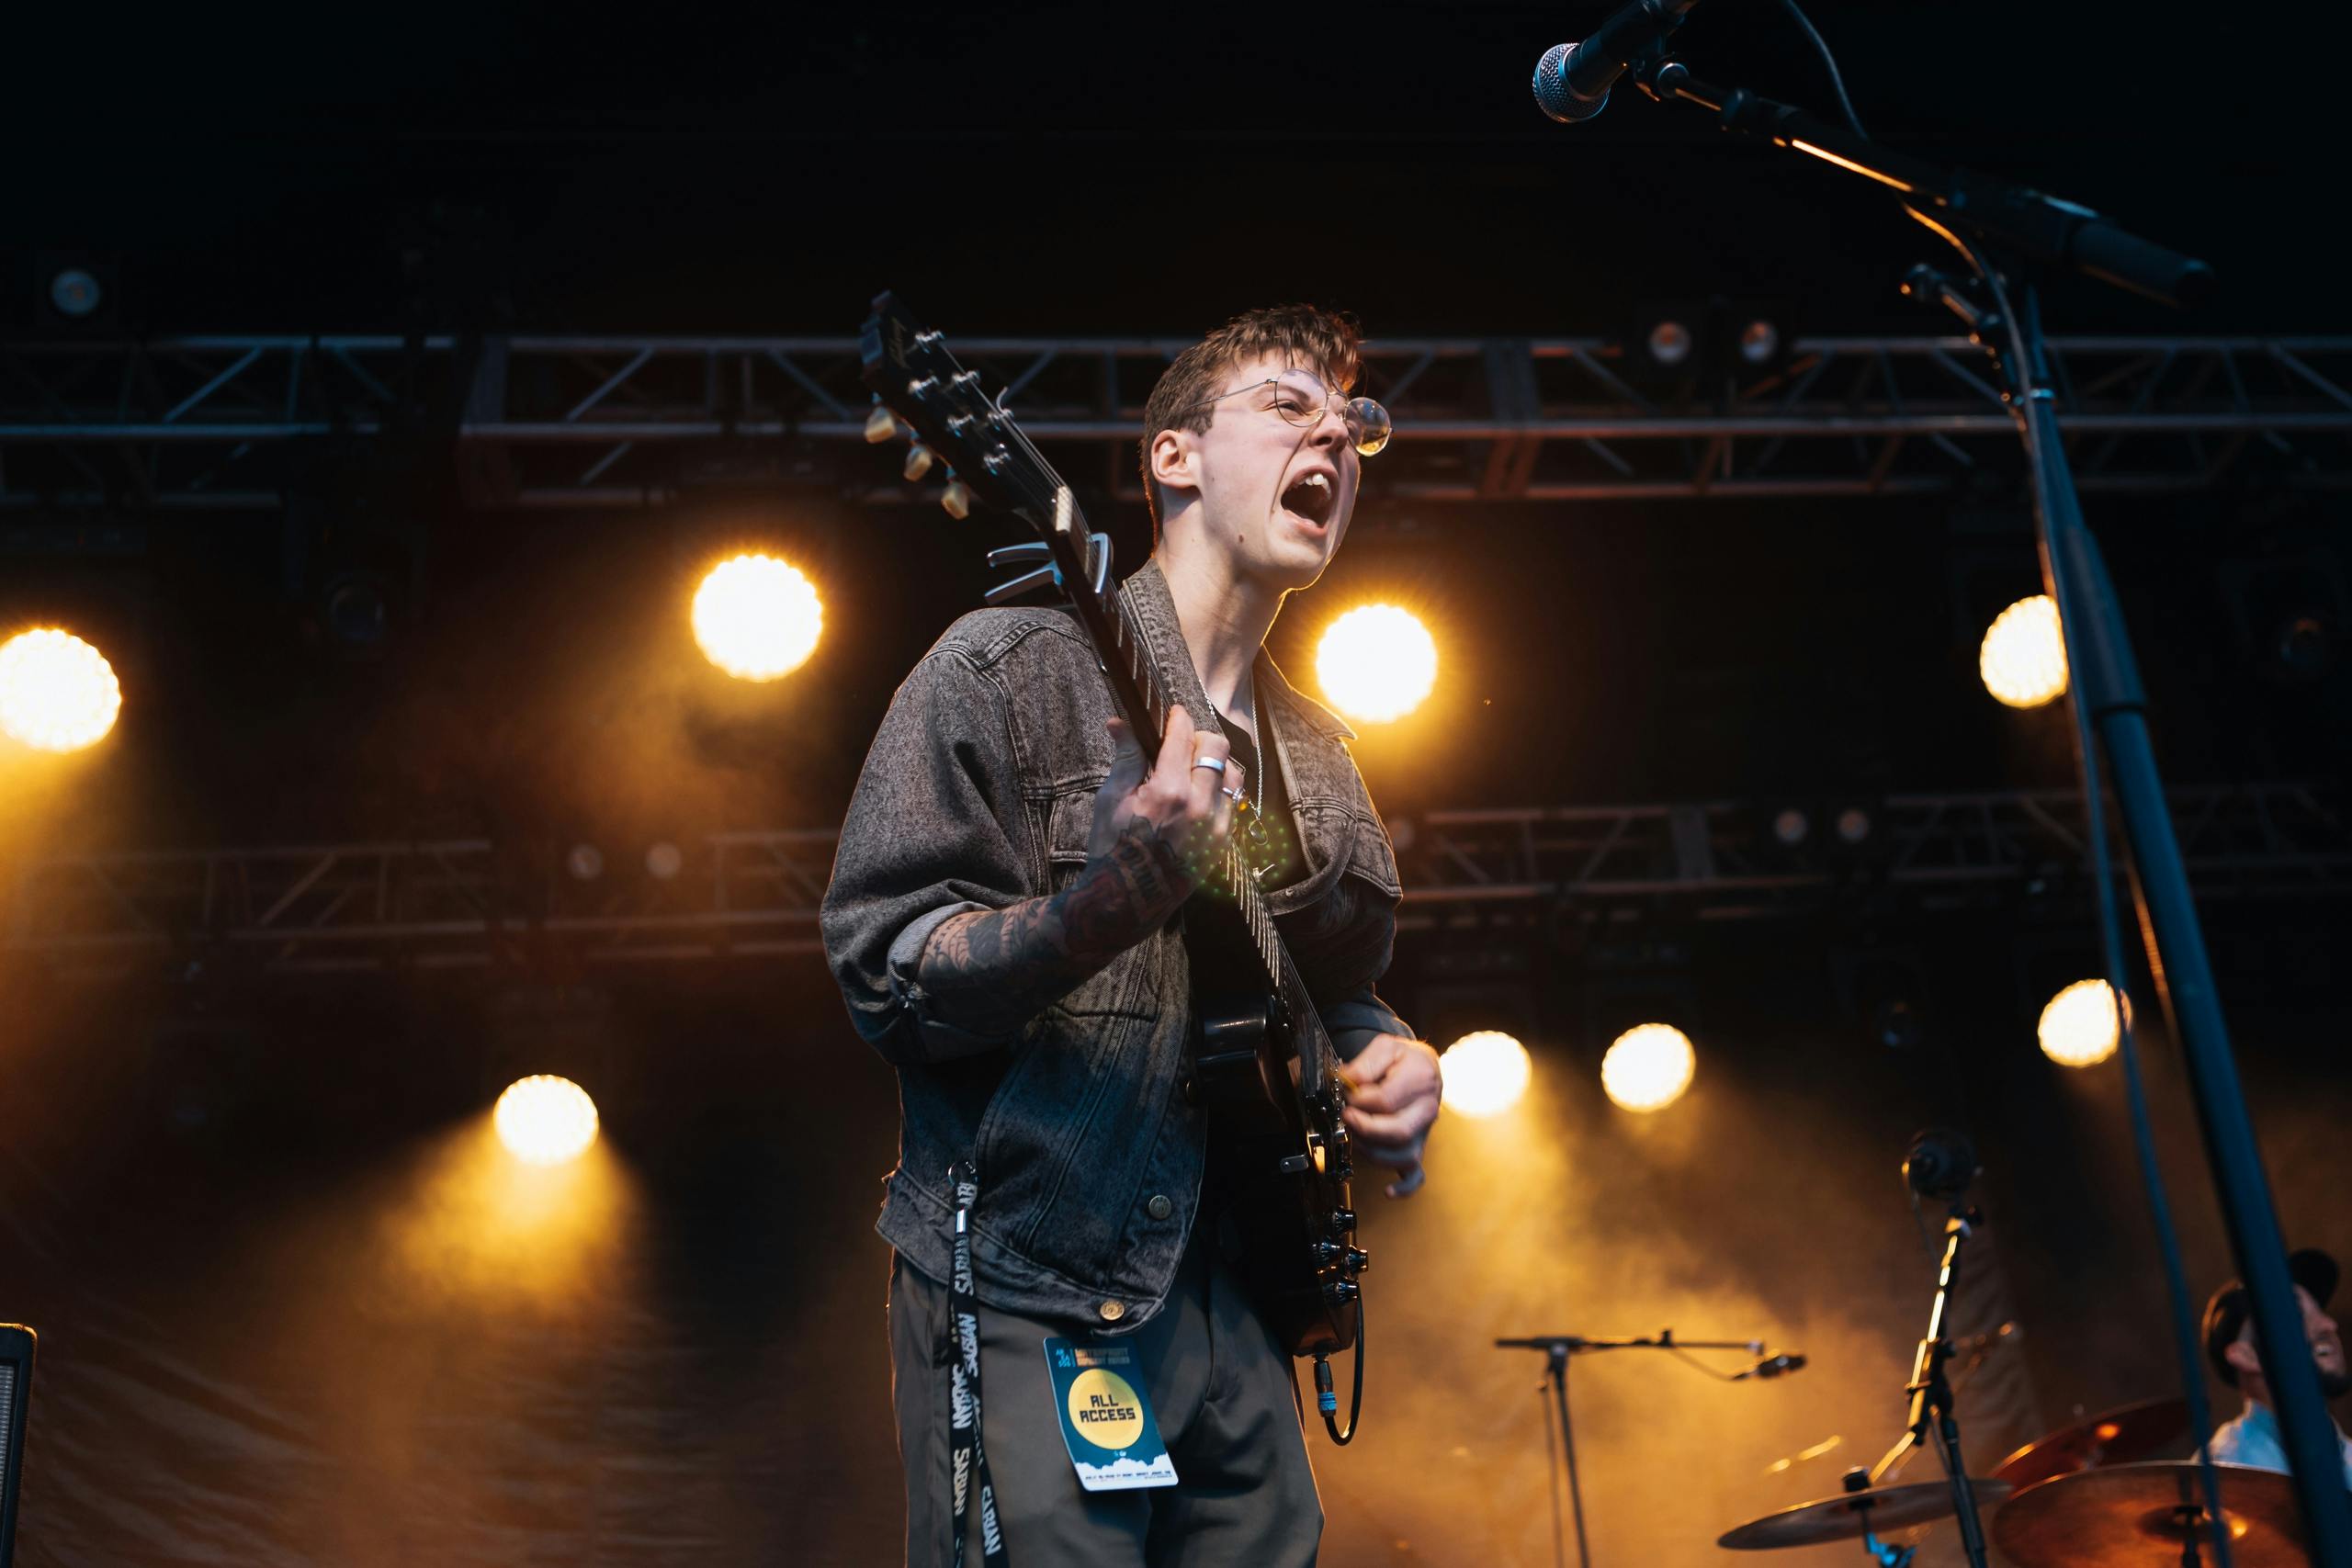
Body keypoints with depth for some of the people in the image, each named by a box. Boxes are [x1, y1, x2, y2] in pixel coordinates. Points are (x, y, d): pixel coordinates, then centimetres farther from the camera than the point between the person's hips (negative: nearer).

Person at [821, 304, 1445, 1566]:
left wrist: (1381, 1056, 3)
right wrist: (1099, 909, -28)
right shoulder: (1011, 667, -5)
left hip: (1235, 1315, 7)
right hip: (1028, 1308, -6)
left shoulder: (1317, 759, 16)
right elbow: (880, 971, -11)